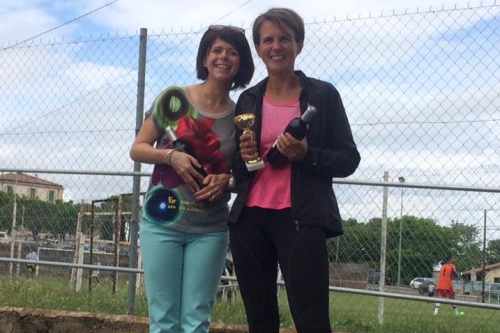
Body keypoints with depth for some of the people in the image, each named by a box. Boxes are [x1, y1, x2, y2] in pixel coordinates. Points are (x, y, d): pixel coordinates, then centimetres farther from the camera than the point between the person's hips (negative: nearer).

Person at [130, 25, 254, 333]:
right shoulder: (173, 99, -1)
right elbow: (137, 149, 3)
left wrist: (227, 179, -12)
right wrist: (170, 155, -15)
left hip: (210, 230, 1)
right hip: (162, 223, -1)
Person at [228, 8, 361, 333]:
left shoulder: (323, 94, 1)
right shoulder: (248, 100, 12)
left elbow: (349, 159, 0)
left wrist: (307, 155, -17)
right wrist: (244, 158, -4)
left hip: (301, 221, -4)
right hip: (249, 220, 5)